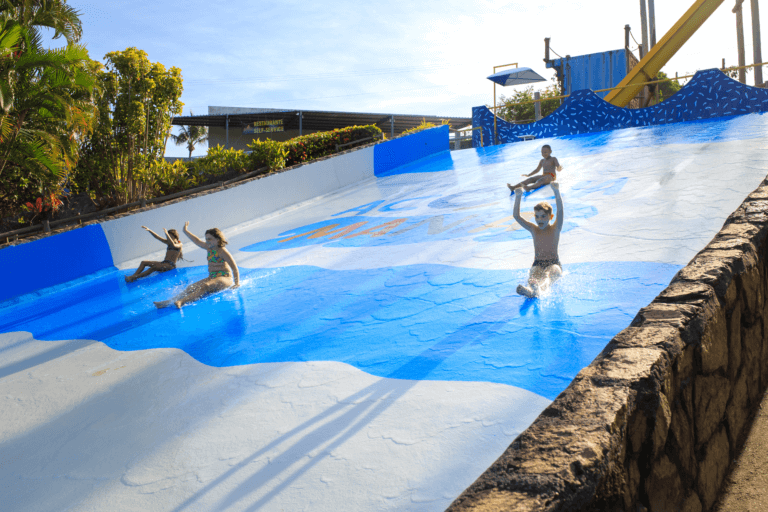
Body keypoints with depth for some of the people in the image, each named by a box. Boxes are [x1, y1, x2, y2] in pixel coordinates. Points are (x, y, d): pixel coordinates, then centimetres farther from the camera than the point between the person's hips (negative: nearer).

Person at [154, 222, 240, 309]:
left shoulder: (222, 251, -12)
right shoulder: (209, 248, 11)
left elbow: (235, 268, -15)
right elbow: (197, 241, 26)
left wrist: (237, 283, -21)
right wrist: (186, 231, 30)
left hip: (224, 278, -8)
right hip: (212, 278, 8)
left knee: (205, 286, -34)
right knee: (191, 287, -11)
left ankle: (182, 301, -52)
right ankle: (168, 302, -26)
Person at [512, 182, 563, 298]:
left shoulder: (555, 229, -1)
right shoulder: (534, 229, 6)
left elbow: (560, 211, -18)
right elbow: (516, 216, -5)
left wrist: (556, 192, -33)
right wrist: (518, 196, -18)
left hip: (554, 263, -2)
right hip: (537, 264, 2)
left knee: (549, 274, -37)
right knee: (533, 275, -32)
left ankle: (541, 288, -70)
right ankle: (530, 291, -65)